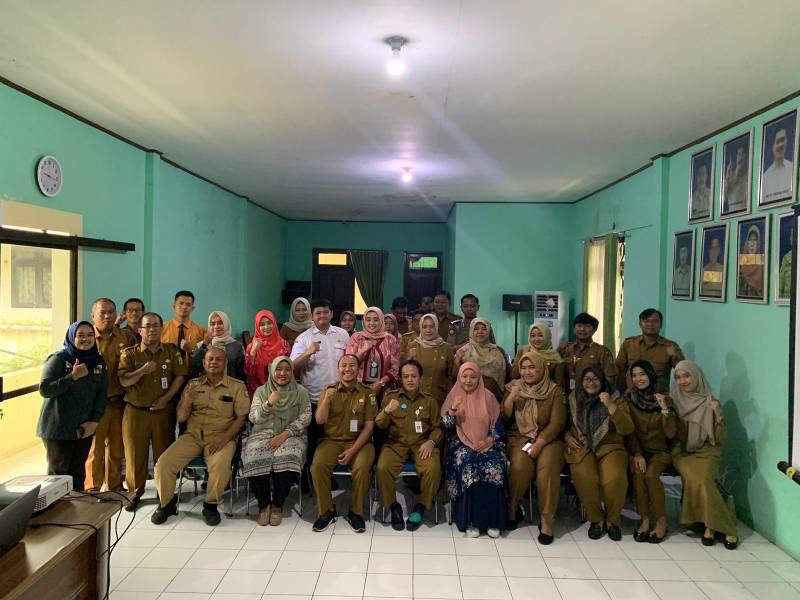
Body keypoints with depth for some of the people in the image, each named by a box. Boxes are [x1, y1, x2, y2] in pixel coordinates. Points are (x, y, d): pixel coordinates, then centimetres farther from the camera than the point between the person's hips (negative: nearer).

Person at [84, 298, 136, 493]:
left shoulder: (126, 337, 4)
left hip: (119, 402, 4)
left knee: (116, 448, 16)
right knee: (94, 449, 5)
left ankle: (114, 487, 31)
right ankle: (92, 490, 19)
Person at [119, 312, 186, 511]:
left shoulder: (172, 351, 4)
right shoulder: (129, 354, 0)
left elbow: (179, 377, 1)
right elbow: (124, 381, -9)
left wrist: (166, 398, -9)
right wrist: (142, 370, -26)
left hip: (163, 411, 1)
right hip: (135, 411, 0)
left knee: (164, 453, 6)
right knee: (135, 454, 7)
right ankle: (135, 493, 22)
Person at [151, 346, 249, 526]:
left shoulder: (237, 386, 5)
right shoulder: (193, 385, 14)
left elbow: (241, 417, -1)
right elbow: (181, 418, 11)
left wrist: (224, 439, -16)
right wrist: (187, 401, -11)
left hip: (221, 437, -3)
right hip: (193, 435, 3)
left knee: (220, 465, -33)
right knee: (163, 463, -17)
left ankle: (211, 505, -7)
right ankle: (166, 504, 9)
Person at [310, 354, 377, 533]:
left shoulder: (367, 393, 3)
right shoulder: (329, 390, 7)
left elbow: (369, 425, -3)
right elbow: (319, 420, -2)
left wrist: (353, 450, -14)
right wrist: (327, 400, -21)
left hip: (358, 441, -1)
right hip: (331, 440, 1)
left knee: (363, 467, -30)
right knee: (317, 466, -26)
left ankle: (356, 512, -7)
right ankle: (326, 511, -6)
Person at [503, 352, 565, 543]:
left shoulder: (555, 390, 2)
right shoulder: (513, 387, 8)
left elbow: (557, 423, -6)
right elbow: (503, 418, 3)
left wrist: (539, 443, -19)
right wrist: (511, 398, -14)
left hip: (547, 439, -1)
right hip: (519, 438, 1)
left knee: (548, 467, -32)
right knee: (520, 465, -30)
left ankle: (546, 519, -19)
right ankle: (512, 507, -6)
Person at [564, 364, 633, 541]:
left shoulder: (616, 398, 3)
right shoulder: (573, 398, 9)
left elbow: (627, 429, -8)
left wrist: (610, 406, -18)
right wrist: (567, 436, -1)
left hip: (610, 447, -1)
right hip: (581, 447, 1)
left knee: (615, 478, -30)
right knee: (584, 478, -30)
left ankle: (612, 520, -1)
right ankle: (596, 519, -2)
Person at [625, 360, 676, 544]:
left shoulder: (663, 399, -3)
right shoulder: (629, 400, 0)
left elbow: (670, 433, -11)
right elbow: (629, 432, -2)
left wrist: (664, 408, -22)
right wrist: (637, 454, -17)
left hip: (659, 451, -1)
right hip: (637, 449, 1)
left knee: (651, 474, -29)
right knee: (638, 473, -29)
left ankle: (662, 521, -13)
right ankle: (644, 520, -16)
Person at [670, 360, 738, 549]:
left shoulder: (710, 402, 1)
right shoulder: (674, 400, 6)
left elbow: (719, 438, -3)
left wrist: (717, 414, -18)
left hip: (706, 452, -1)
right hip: (682, 451, 1)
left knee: (702, 480, -29)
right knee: (695, 479, -27)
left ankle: (711, 525, -12)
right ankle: (715, 525, -12)